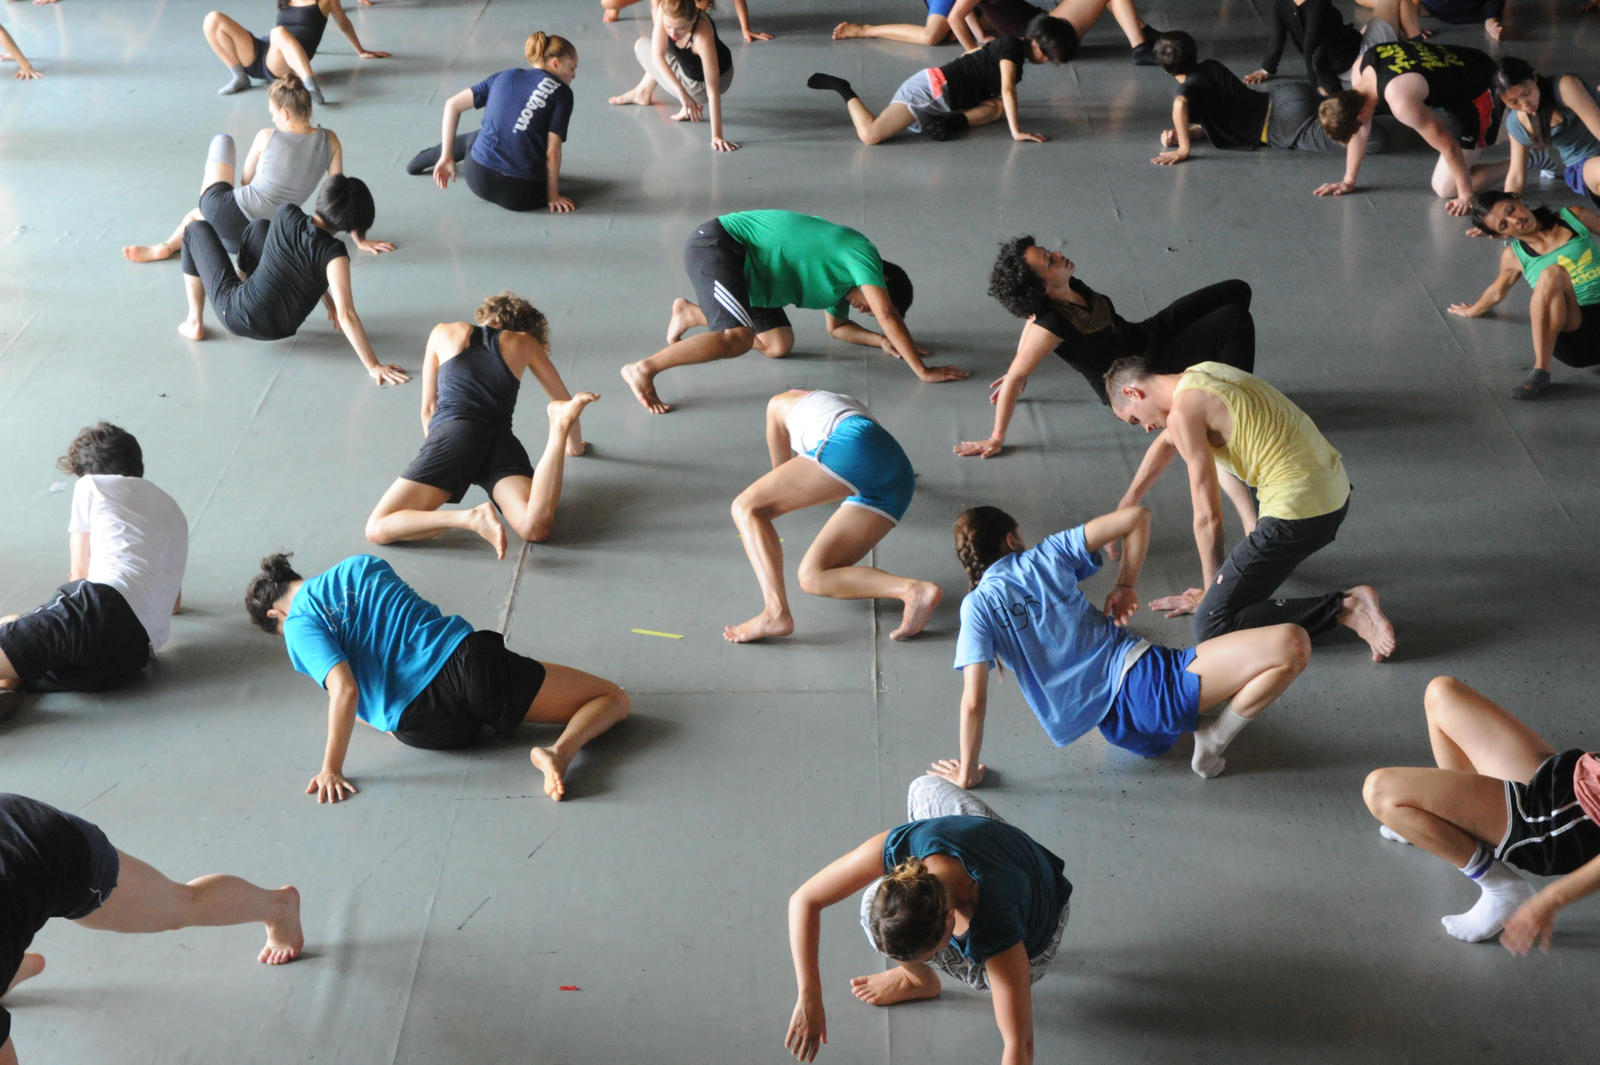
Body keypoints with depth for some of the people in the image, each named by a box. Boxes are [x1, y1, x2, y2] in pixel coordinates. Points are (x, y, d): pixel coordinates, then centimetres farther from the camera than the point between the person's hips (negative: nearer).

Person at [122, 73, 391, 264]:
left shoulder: (267, 137, -9)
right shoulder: (329, 141, -4)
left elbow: (245, 181, 7)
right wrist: (360, 239, 10)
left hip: (223, 213, -4)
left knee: (222, 140, 29)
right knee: (196, 215, 40)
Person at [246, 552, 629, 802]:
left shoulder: (300, 625, 5)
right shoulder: (363, 565, 22)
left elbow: (345, 691, -11)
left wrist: (331, 769, -5)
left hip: (423, 727, -2)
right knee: (613, 699, 9)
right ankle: (561, 749, -22)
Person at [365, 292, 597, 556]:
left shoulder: (444, 332, 28)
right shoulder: (524, 343, 29)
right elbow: (564, 400, 38)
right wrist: (575, 445, 56)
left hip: (451, 434, -1)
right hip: (501, 441, 1)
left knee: (378, 529, -9)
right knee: (535, 527, -25)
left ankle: (471, 517, -31)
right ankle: (560, 425, -34)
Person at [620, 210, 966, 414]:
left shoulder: (840, 281, 14)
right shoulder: (861, 254, -14)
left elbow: (837, 327, 27)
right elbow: (888, 315, -19)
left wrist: (882, 340, 10)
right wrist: (923, 371, -16)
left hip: (746, 269, 10)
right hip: (715, 245, -10)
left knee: (778, 345, 10)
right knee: (739, 338, -28)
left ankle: (691, 313, 25)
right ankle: (644, 369, -28)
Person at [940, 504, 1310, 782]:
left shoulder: (978, 607, 5)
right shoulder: (1047, 556, 6)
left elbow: (974, 701, -6)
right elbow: (1136, 517, 3)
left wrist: (967, 773, 3)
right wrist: (1126, 586, 15)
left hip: (1117, 722, 5)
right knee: (1292, 644, -5)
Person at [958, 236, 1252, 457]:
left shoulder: (1067, 287, -13)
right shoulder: (1051, 324, -36)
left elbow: (1032, 316, 6)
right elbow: (1015, 378, -32)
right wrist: (996, 439, -27)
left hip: (1150, 334, 9)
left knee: (1237, 291, 10)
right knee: (1235, 322, -21)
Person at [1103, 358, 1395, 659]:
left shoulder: (1184, 413, -14)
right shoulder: (1200, 373, 13)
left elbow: (1208, 517, -11)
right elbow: (1167, 441, 34)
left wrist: (1210, 591, 2)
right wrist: (1127, 503, 45)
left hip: (1299, 514, -10)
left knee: (1210, 627, -10)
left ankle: (1345, 608, -15)